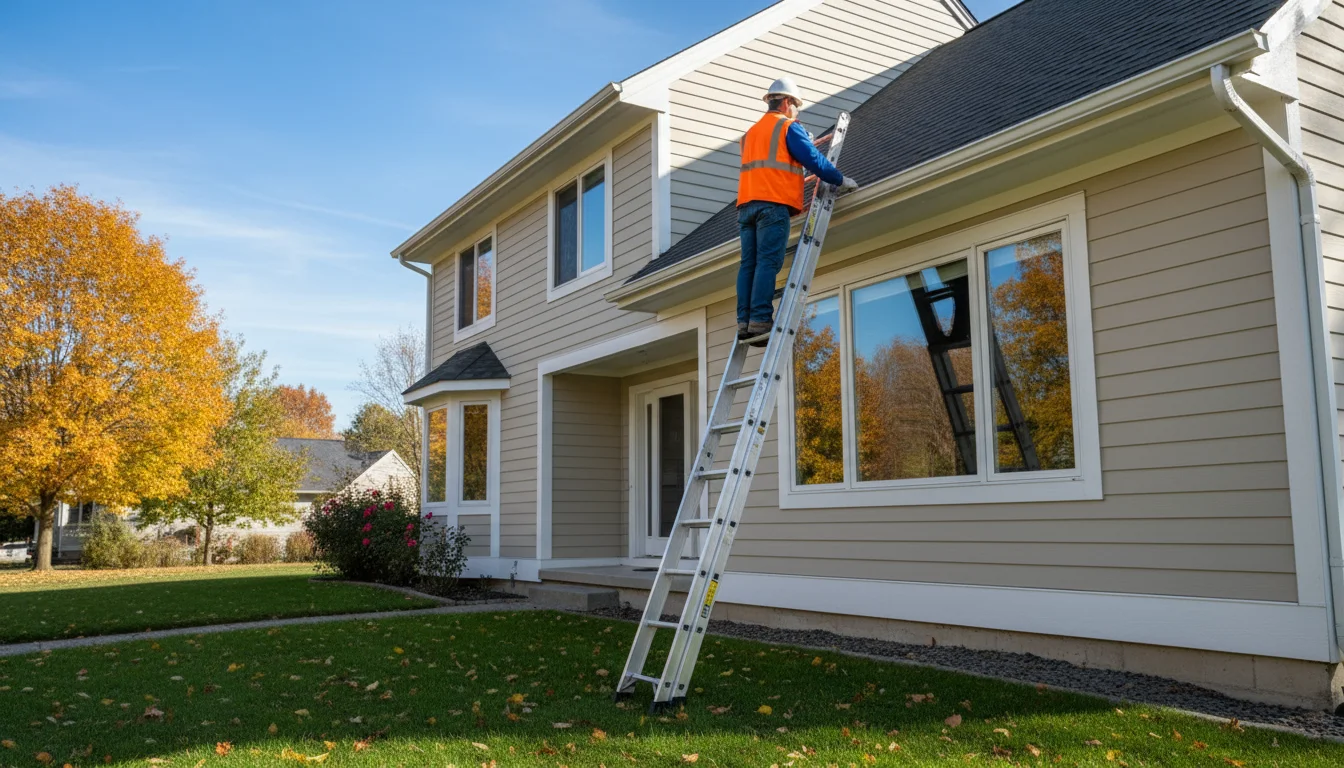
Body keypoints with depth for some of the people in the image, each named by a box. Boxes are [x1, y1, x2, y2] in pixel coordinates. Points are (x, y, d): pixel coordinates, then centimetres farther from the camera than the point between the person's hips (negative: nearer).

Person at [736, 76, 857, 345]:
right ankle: (761, 321, -21)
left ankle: (745, 322, -7)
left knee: (749, 264, 1)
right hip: (773, 203, -7)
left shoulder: (751, 132, 28)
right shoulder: (788, 127, 5)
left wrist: (798, 170, 44)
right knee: (768, 263, -13)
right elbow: (813, 159, -2)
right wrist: (841, 180, 8)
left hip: (747, 204, 7)